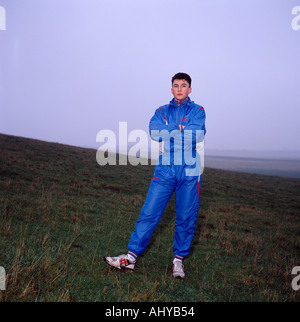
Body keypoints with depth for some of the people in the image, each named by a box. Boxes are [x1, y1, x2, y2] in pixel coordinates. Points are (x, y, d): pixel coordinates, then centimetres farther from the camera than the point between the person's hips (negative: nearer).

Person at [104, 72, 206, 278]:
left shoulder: (197, 111, 10)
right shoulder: (162, 112, 16)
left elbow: (196, 135, -9)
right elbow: (155, 131, -4)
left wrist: (168, 134, -4)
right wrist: (180, 131, -7)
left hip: (189, 171, -1)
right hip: (165, 170, 1)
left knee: (186, 218, 3)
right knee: (149, 213, -3)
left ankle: (179, 259, 16)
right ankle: (131, 257, 1)